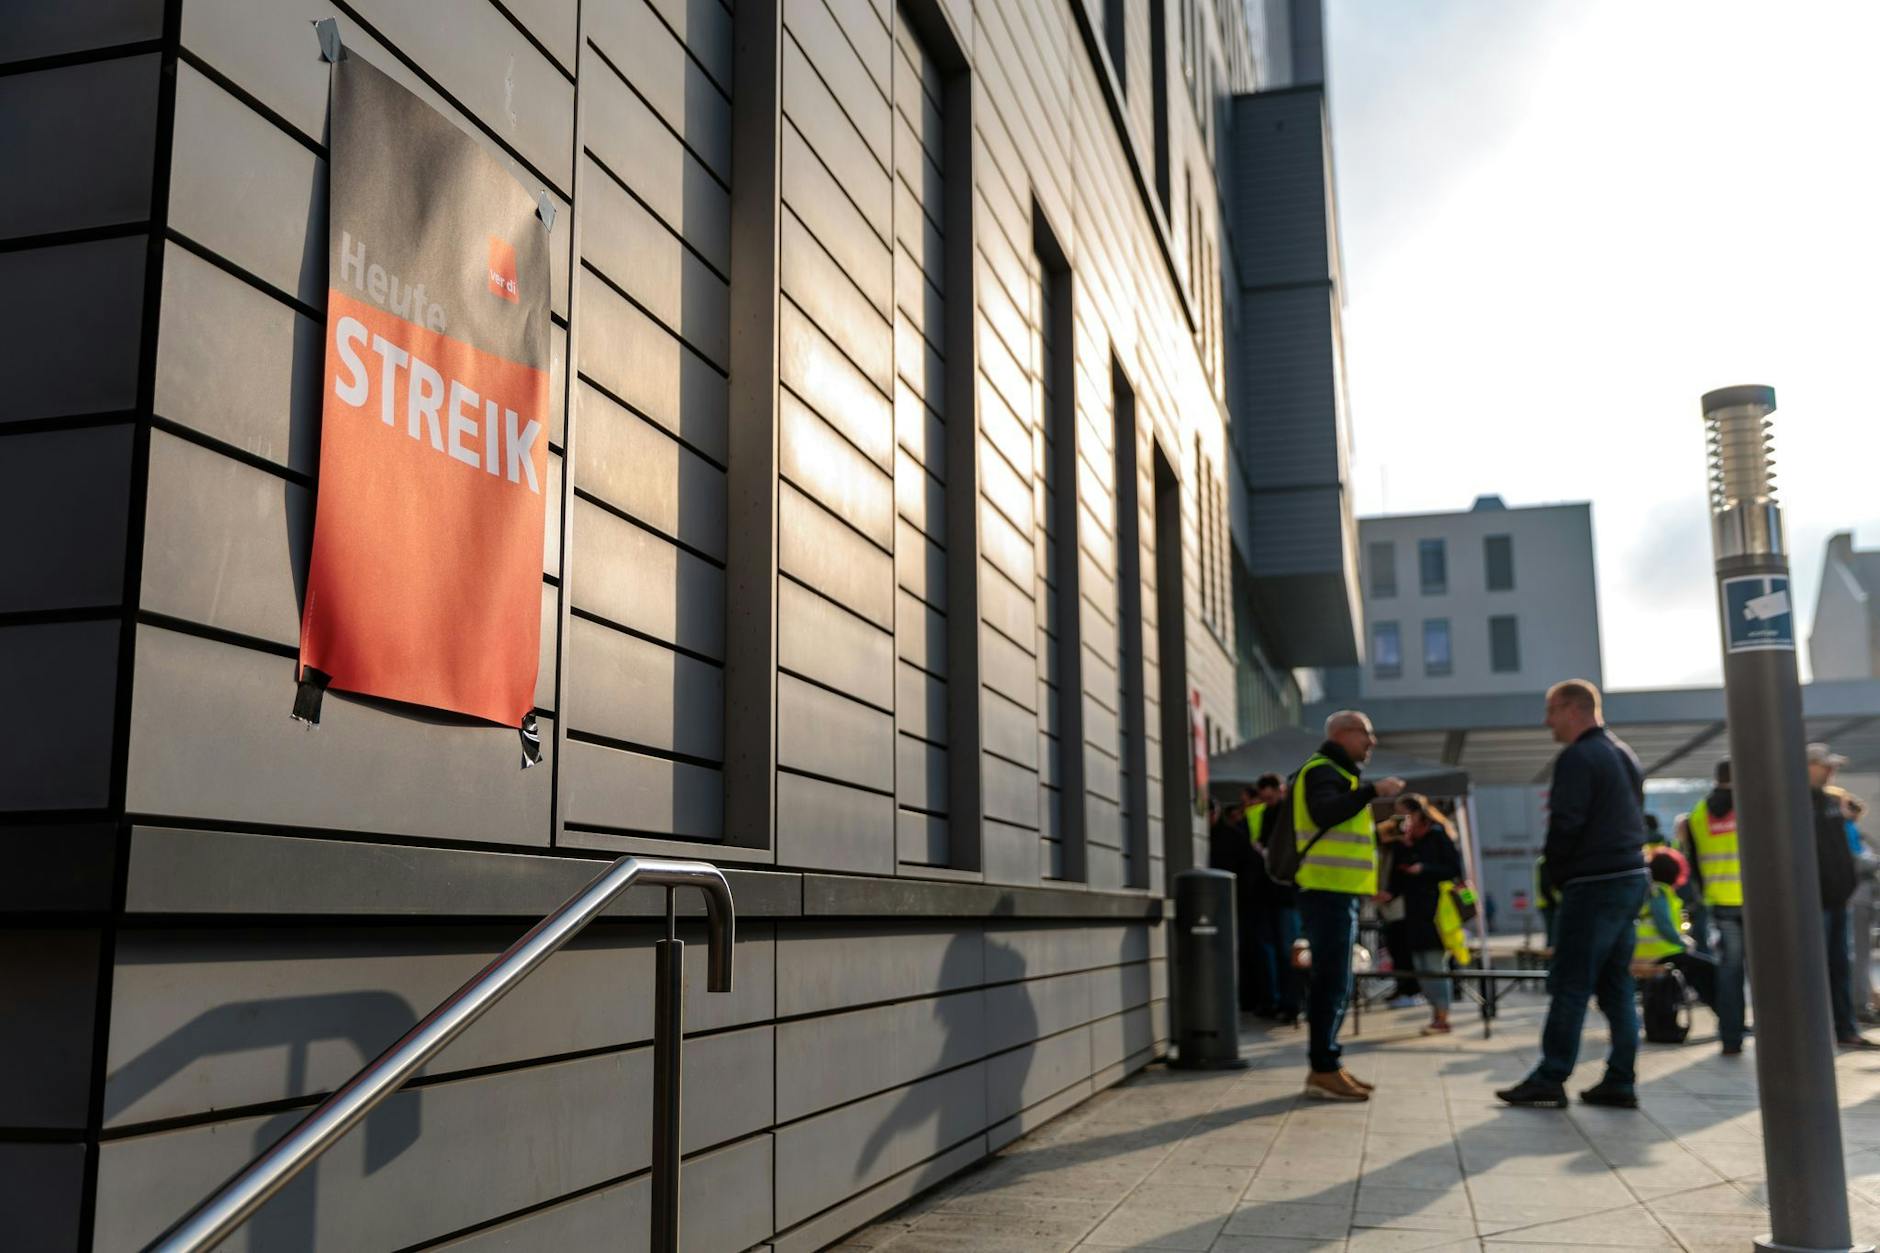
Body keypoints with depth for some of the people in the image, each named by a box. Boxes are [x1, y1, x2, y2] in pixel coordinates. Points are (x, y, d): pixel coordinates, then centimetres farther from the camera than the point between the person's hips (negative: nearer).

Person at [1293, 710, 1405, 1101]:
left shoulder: (1339, 774, 24)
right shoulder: (1322, 771, -10)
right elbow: (1323, 812, -31)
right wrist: (1372, 790, -31)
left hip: (1338, 894, 11)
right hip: (1328, 892, -11)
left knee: (1333, 982, 13)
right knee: (1332, 981, -11)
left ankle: (1327, 1065, 19)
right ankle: (1323, 1071, -9)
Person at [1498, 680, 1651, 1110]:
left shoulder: (1577, 758, -13)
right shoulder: (1625, 754, 16)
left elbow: (1566, 824, -18)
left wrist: (1556, 874, -3)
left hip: (1593, 882, -9)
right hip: (1632, 877, 9)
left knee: (1569, 984, -5)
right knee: (1616, 985, 11)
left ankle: (1550, 1079, -2)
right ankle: (1620, 1081, 13)